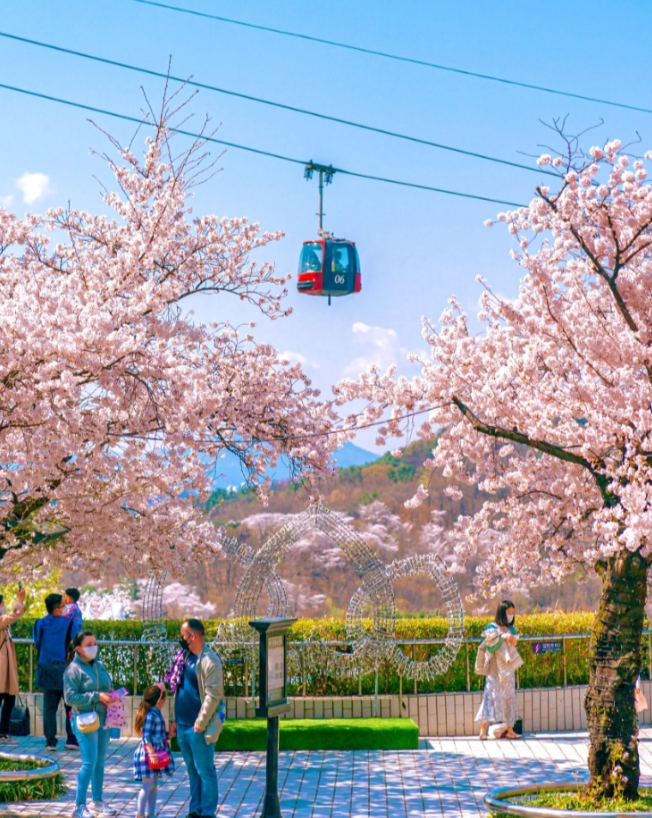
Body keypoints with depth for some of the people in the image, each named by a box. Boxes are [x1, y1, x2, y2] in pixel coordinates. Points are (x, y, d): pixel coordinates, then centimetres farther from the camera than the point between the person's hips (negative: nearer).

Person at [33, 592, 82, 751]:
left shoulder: (39, 624, 1)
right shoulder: (70, 624, -11)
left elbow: (36, 643, 13)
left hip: (46, 671, 3)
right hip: (65, 670, -3)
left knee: (49, 708, 8)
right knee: (71, 706, 7)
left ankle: (50, 741, 6)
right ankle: (72, 739, 6)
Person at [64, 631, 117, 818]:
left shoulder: (100, 666, 11)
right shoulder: (73, 669, -9)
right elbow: (70, 697, -16)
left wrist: (112, 697, -1)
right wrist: (97, 696, -19)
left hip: (103, 719, 7)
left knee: (100, 762, 13)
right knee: (89, 762, -11)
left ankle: (97, 802, 24)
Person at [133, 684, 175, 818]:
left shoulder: (157, 714, 12)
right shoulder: (151, 715, -17)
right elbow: (146, 736, -22)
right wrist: (152, 753, -27)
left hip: (156, 754, 10)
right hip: (149, 754, -10)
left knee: (154, 786, 13)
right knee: (147, 786, -5)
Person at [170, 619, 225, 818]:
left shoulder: (209, 660, -14)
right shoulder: (186, 657, 12)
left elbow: (213, 695, -17)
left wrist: (200, 724, -17)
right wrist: (175, 720, 15)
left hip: (198, 728, -8)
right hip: (183, 725, 8)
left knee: (205, 771, 0)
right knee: (192, 771, 15)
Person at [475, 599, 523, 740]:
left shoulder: (511, 629, 10)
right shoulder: (492, 627, -4)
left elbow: (513, 650, 10)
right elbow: (490, 647, -15)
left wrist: (514, 641, -9)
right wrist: (502, 637, -22)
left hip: (508, 669, 5)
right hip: (495, 669, -5)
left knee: (509, 697, 4)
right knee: (492, 696, -9)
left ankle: (509, 730, 7)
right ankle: (483, 730, -9)